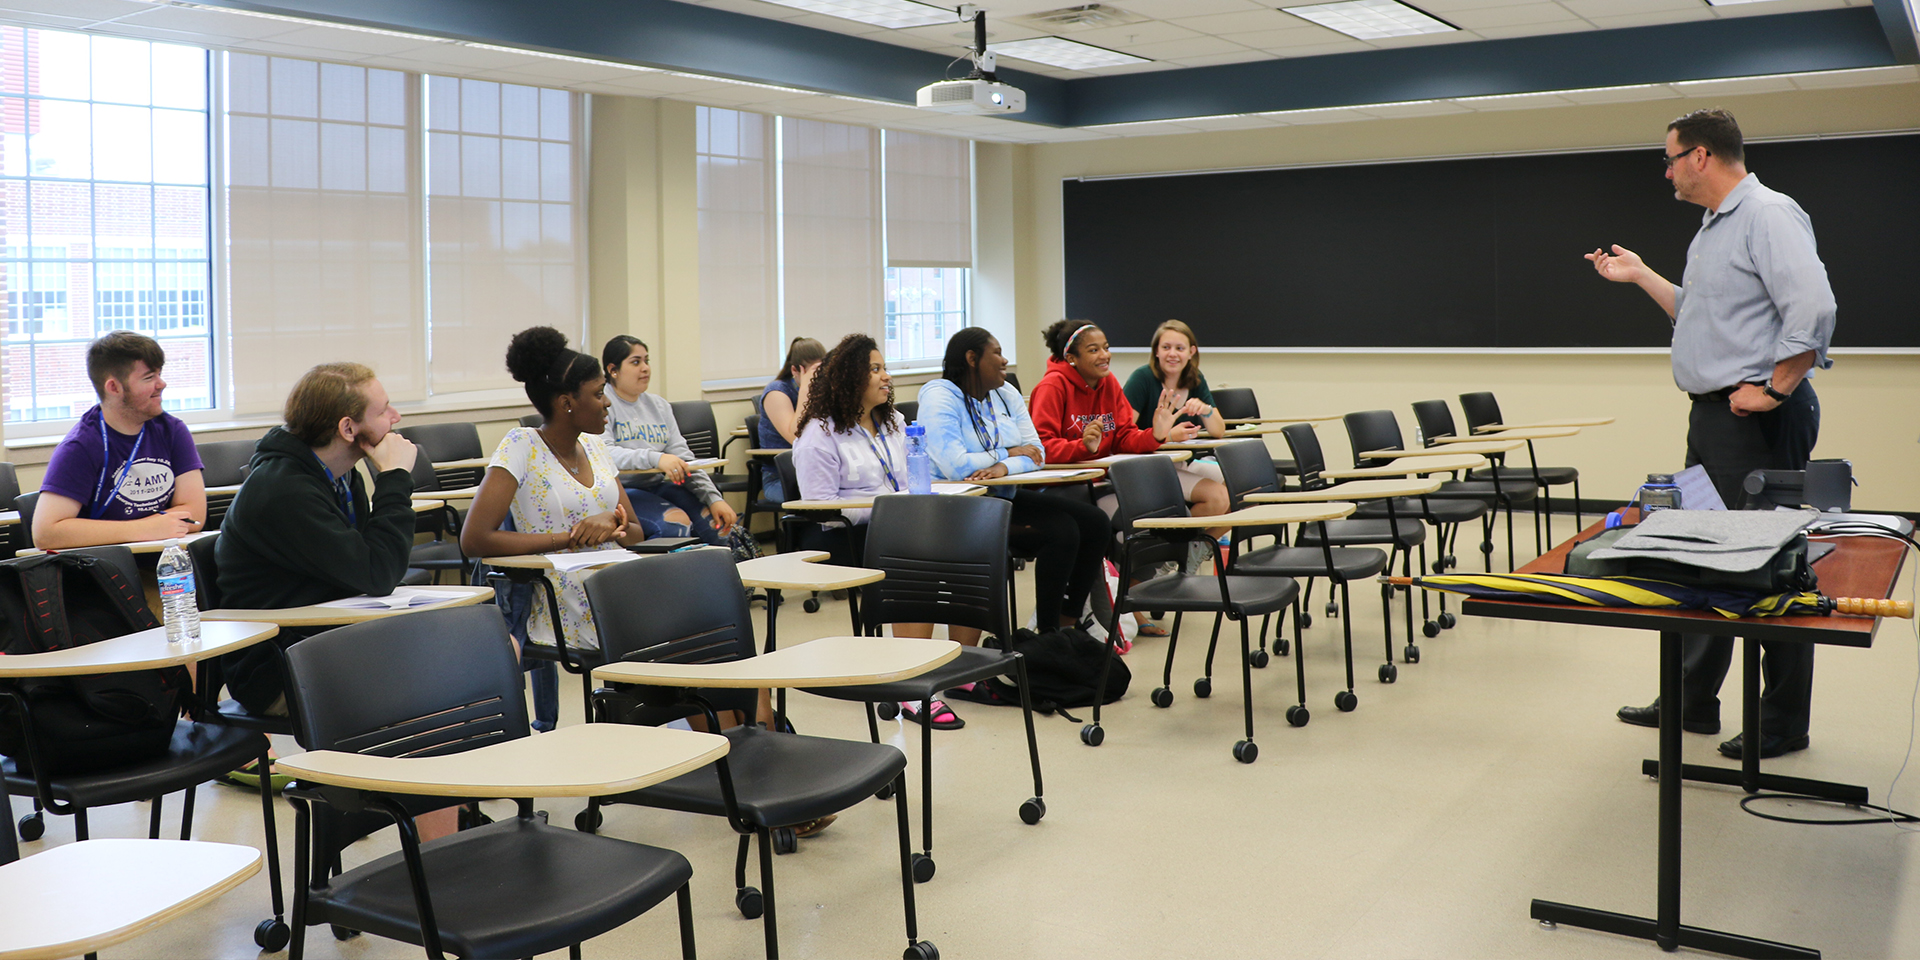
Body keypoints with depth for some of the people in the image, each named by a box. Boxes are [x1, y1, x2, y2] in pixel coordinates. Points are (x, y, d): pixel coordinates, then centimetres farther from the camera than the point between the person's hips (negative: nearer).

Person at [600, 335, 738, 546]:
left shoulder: (659, 406, 15)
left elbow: (683, 458, 9)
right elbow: (603, 454, -21)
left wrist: (714, 497, -4)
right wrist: (654, 458, -33)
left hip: (658, 486, 7)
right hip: (620, 489, -6)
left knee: (718, 520, -14)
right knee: (676, 522, -30)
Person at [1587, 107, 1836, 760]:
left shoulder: (1769, 215, -13)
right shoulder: (1713, 229, 18)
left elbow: (1813, 310, -24)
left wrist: (1773, 389, -20)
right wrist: (1641, 276, 29)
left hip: (1758, 420, -10)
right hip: (1712, 415, 10)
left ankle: (1784, 723, 5)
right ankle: (1691, 701, 23)